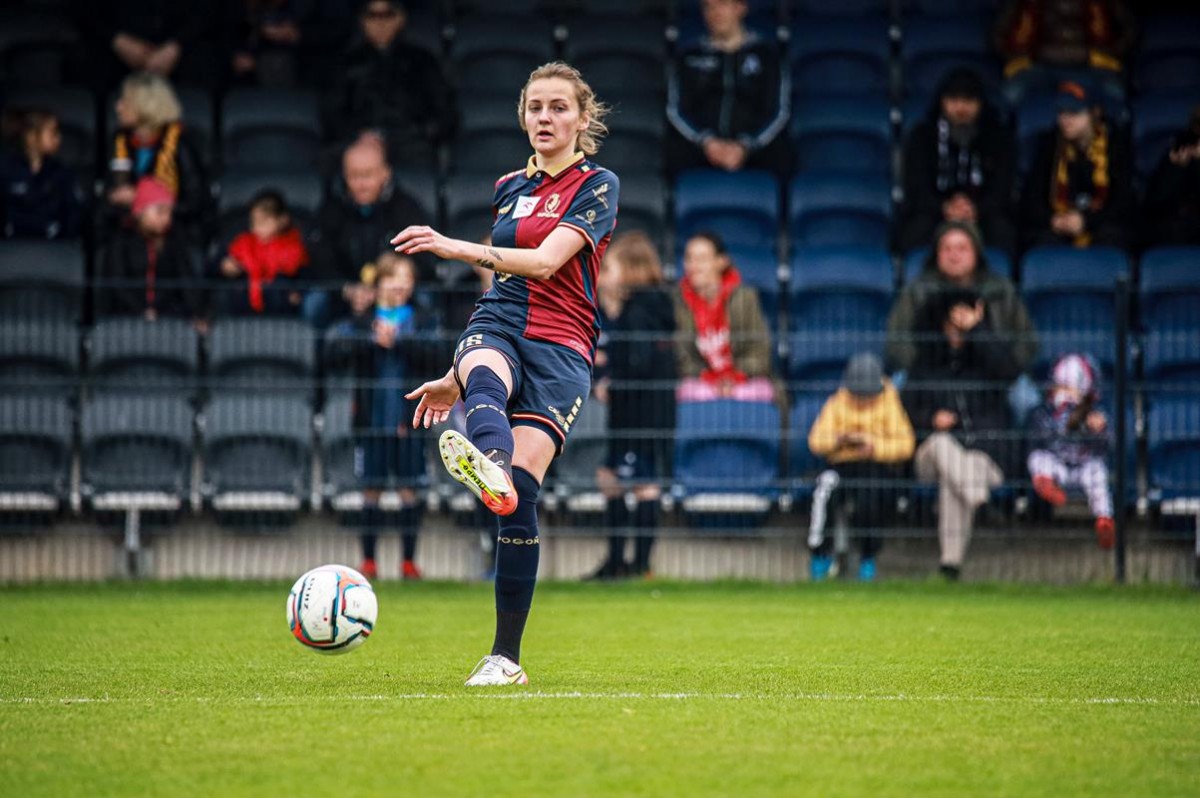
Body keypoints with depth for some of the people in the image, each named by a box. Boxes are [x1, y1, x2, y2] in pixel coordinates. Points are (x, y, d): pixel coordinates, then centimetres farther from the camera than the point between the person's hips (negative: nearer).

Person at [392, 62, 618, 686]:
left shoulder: (597, 186, 3)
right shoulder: (509, 188, 21)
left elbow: (544, 262, -12)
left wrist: (455, 248, -24)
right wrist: (458, 376, 29)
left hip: (560, 349, -4)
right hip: (498, 328, 4)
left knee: (520, 500, -18)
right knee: (485, 378, -37)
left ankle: (507, 657, -8)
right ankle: (487, 469, -74)